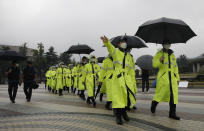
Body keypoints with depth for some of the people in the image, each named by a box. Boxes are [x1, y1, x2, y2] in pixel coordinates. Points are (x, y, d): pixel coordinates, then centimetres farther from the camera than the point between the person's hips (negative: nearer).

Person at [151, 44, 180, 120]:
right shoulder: (159, 54, 4)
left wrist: (177, 78, 16)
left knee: (173, 95, -3)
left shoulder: (172, 55, 18)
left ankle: (172, 113, 1)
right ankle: (154, 104, 28)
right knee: (160, 94, -1)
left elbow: (175, 67, 20)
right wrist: (160, 60, -29)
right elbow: (154, 64, -9)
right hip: (163, 77, -4)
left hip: (172, 77, 4)